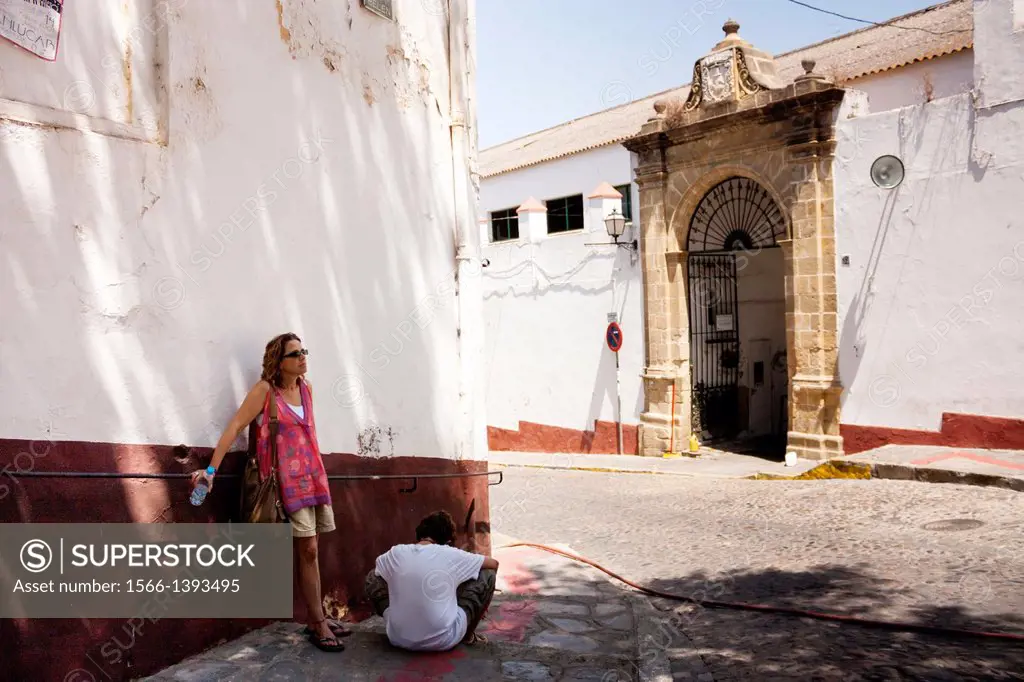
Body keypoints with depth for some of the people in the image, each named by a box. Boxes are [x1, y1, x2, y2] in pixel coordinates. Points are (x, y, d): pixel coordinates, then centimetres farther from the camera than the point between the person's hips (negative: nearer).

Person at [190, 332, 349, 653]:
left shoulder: (306, 387, 8)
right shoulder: (265, 390, -10)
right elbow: (235, 426, -15)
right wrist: (211, 469, -20)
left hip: (312, 473, 6)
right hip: (288, 478, -6)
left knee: (310, 550, 11)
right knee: (307, 549, -4)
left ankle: (316, 618, 20)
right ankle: (317, 624, 6)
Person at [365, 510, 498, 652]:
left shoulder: (395, 553, -1)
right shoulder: (451, 555, -7)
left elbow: (380, 571, 24)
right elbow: (494, 564, 10)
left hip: (399, 639, 3)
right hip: (444, 641, -2)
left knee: (372, 577, 22)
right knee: (488, 575, 10)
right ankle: (467, 635, 24)